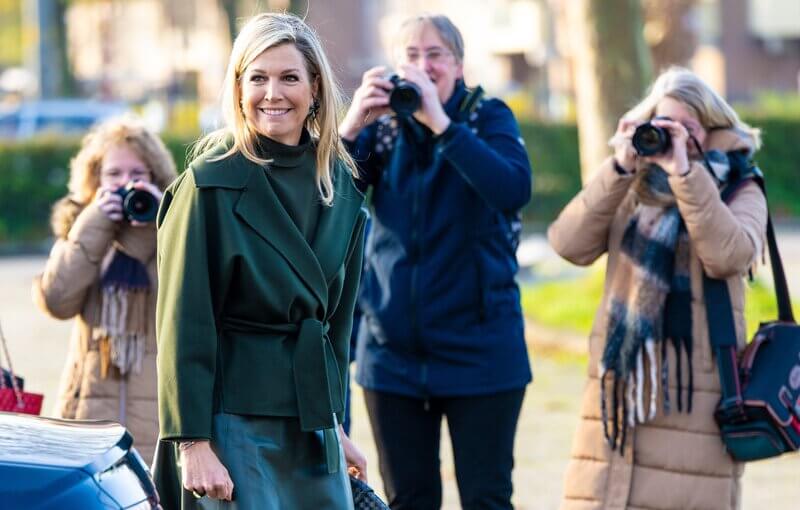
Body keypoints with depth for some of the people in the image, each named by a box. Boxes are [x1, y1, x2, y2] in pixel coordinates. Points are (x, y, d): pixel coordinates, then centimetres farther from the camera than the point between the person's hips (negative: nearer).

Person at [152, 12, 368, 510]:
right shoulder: (211, 184, -9)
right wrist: (192, 441, -16)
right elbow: (184, 325, -11)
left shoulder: (341, 184, 9)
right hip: (234, 423, -6)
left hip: (314, 424, 6)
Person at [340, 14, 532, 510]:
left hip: (479, 348, -3)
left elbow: (514, 189, -22)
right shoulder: (381, 125, 5)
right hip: (393, 350, 3)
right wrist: (352, 126, -20)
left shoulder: (488, 118, -2)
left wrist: (440, 122, -27)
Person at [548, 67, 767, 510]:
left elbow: (729, 256, -14)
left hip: (696, 390, -3)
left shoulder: (739, 192, 7)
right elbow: (570, 245, -1)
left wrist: (684, 172, -17)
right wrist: (619, 169, -9)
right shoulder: (628, 189, 14)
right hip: (621, 380, 3)